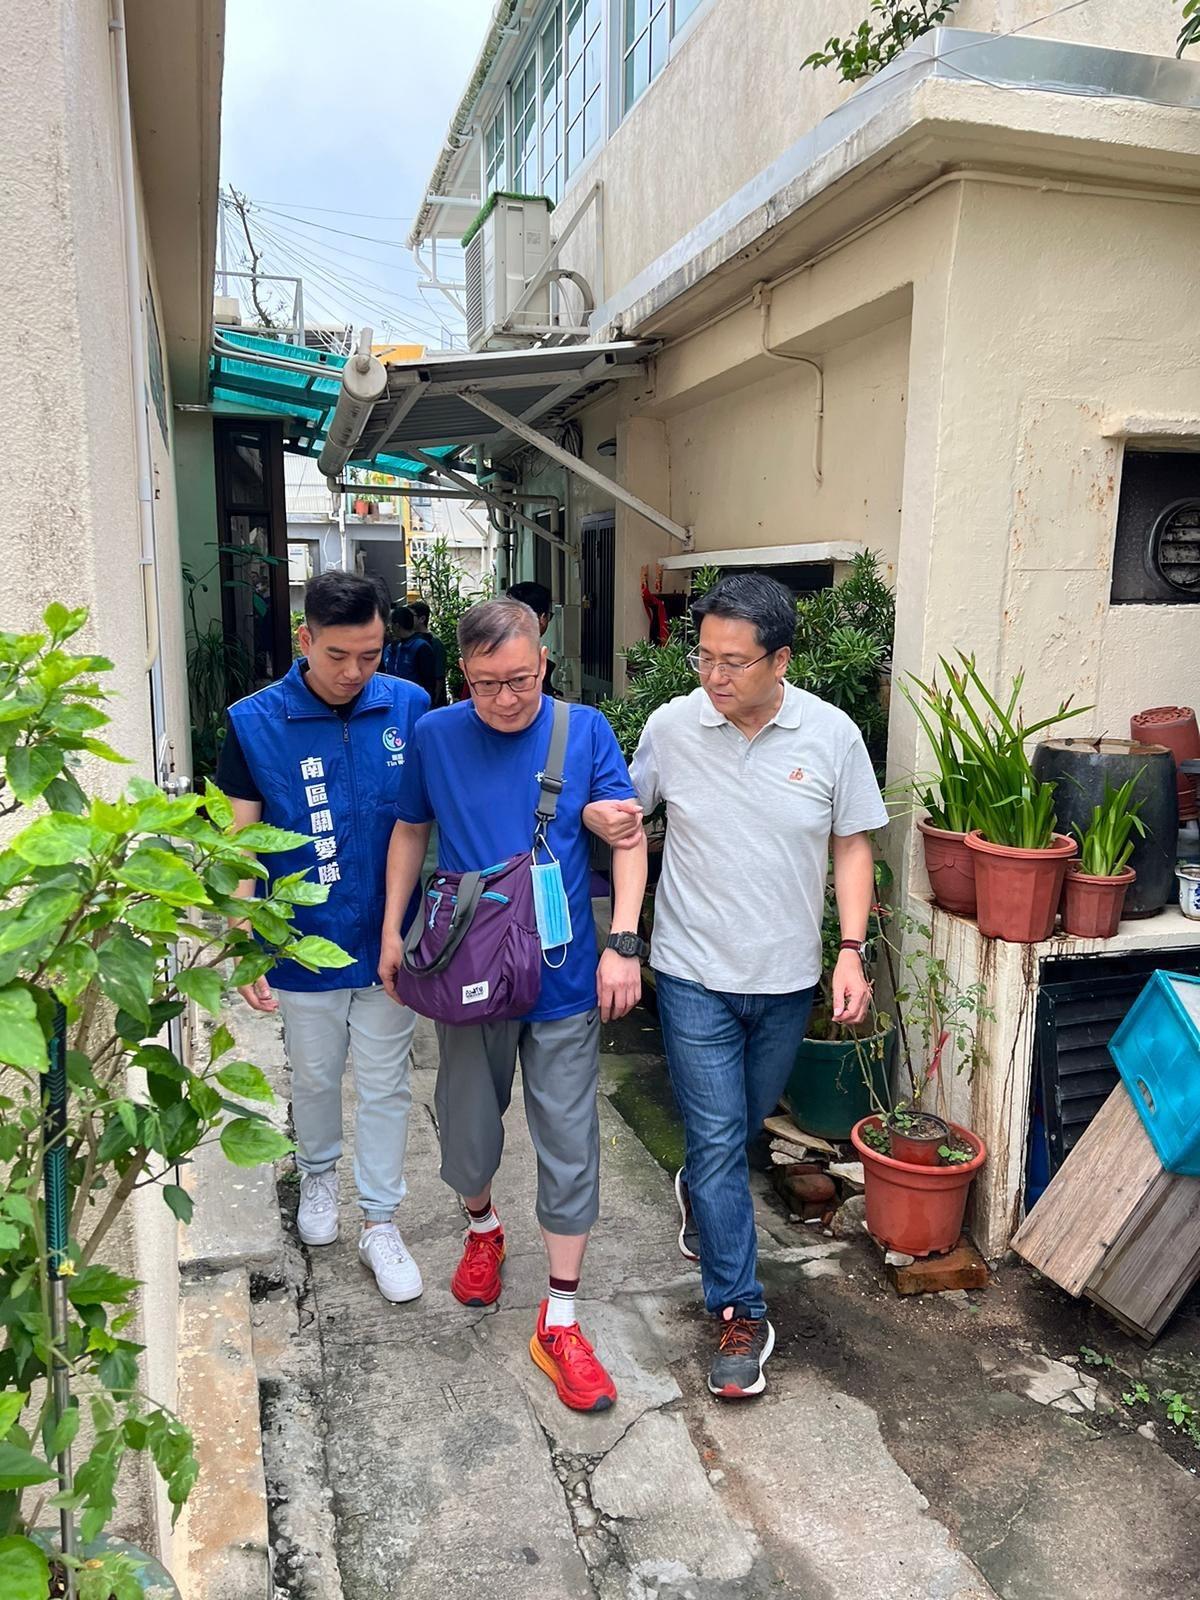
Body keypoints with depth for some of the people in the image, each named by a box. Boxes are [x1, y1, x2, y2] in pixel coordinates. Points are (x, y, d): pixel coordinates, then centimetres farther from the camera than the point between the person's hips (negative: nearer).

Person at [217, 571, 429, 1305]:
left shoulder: (410, 707, -9)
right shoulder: (255, 722, -11)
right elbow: (242, 841, -7)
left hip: (389, 940, 0)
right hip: (305, 943, 0)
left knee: (386, 1086, 12)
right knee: (315, 1078, 20)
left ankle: (380, 1221, 30)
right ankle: (319, 1175, 49)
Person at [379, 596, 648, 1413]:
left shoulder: (584, 731, -8)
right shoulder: (435, 736, -4)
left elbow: (627, 835, -7)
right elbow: (411, 832, 9)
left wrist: (622, 943, -16)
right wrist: (393, 931, 4)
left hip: (564, 978, -1)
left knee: (570, 1146, 5)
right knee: (466, 1130, 17)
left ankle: (560, 1322, 20)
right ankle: (483, 1226, 50)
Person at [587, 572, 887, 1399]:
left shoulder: (832, 734, -10)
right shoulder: (672, 725, -10)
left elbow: (853, 845, -1)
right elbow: (629, 810, 4)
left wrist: (851, 950, -9)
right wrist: (608, 819, -20)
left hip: (787, 977, 2)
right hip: (697, 976, -2)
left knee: (746, 1122, 22)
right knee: (718, 1140, 0)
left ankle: (698, 1191, 55)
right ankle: (742, 1313, 16)